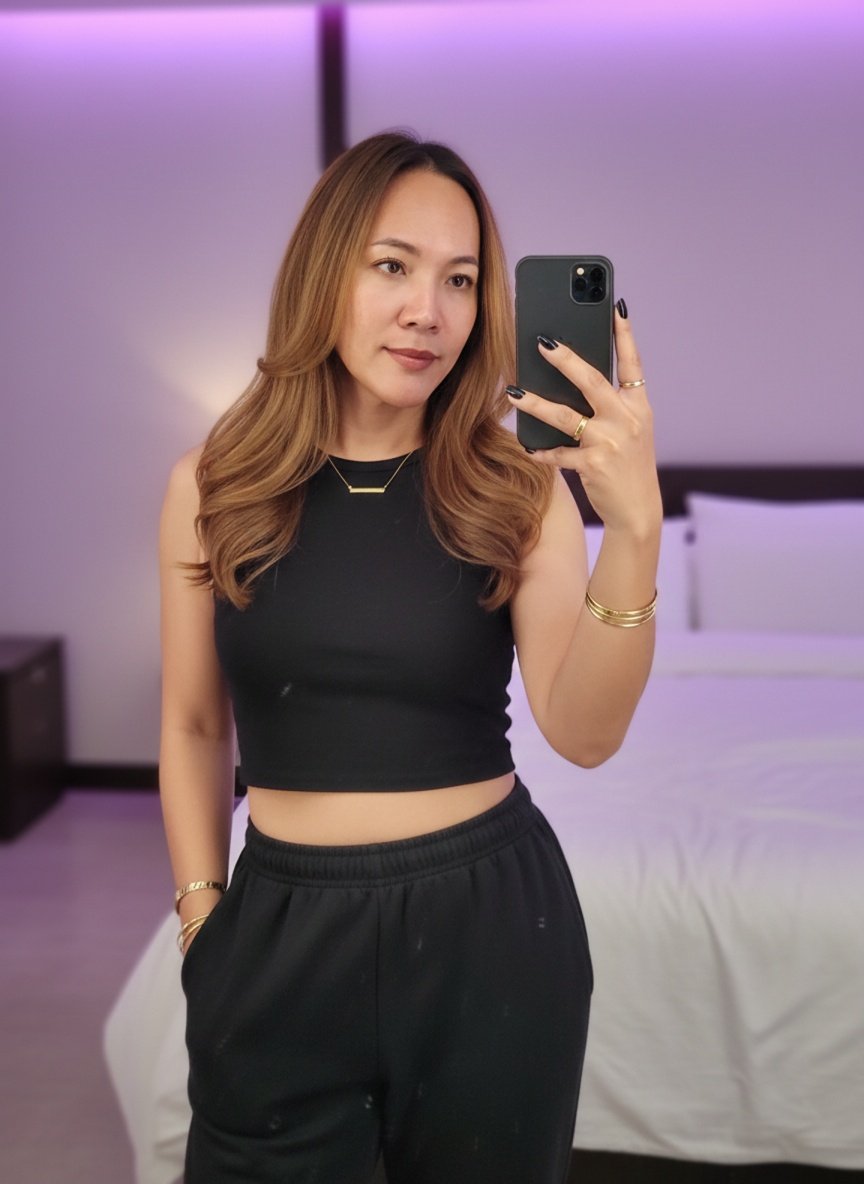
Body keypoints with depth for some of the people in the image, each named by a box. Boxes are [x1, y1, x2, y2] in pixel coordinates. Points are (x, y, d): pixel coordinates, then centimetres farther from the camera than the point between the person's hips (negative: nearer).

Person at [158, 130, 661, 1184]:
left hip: (487, 919, 0)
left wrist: (633, 528, -29)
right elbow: (195, 726, 6)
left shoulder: (517, 486, -5)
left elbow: (582, 732, -17)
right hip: (282, 927, 1)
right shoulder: (213, 486, -3)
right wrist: (202, 916, 4)